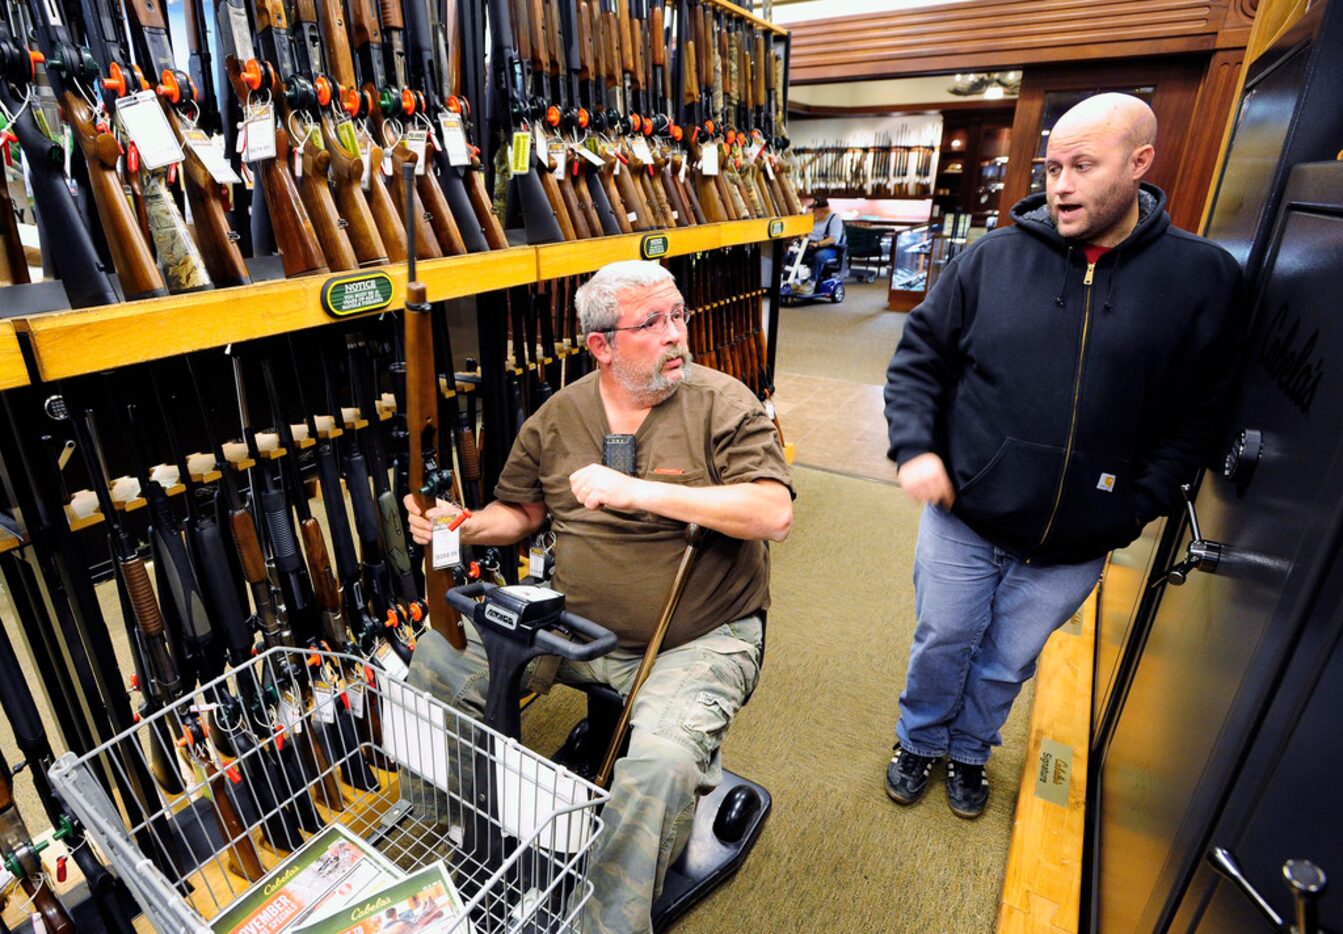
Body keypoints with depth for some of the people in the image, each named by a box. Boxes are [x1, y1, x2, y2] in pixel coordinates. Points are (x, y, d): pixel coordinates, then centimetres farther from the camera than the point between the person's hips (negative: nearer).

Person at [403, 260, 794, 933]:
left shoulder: (722, 403, -9)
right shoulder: (557, 417, 3)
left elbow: (774, 513, -21)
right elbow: (521, 512, 15)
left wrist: (640, 490, -26)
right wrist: (462, 526, -8)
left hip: (700, 641, -4)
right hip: (573, 624, 4)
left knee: (662, 763, -30)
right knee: (437, 660, -4)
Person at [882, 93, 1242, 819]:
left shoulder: (1203, 278, -5)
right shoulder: (994, 257, -6)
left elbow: (1198, 412, -1)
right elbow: (918, 356, 0)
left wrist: (1143, 502, -11)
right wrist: (915, 446, -12)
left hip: (1074, 545, 1)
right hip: (962, 520, 0)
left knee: (1008, 664, 20)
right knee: (942, 644, 17)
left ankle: (969, 752, 48)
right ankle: (919, 742, 44)